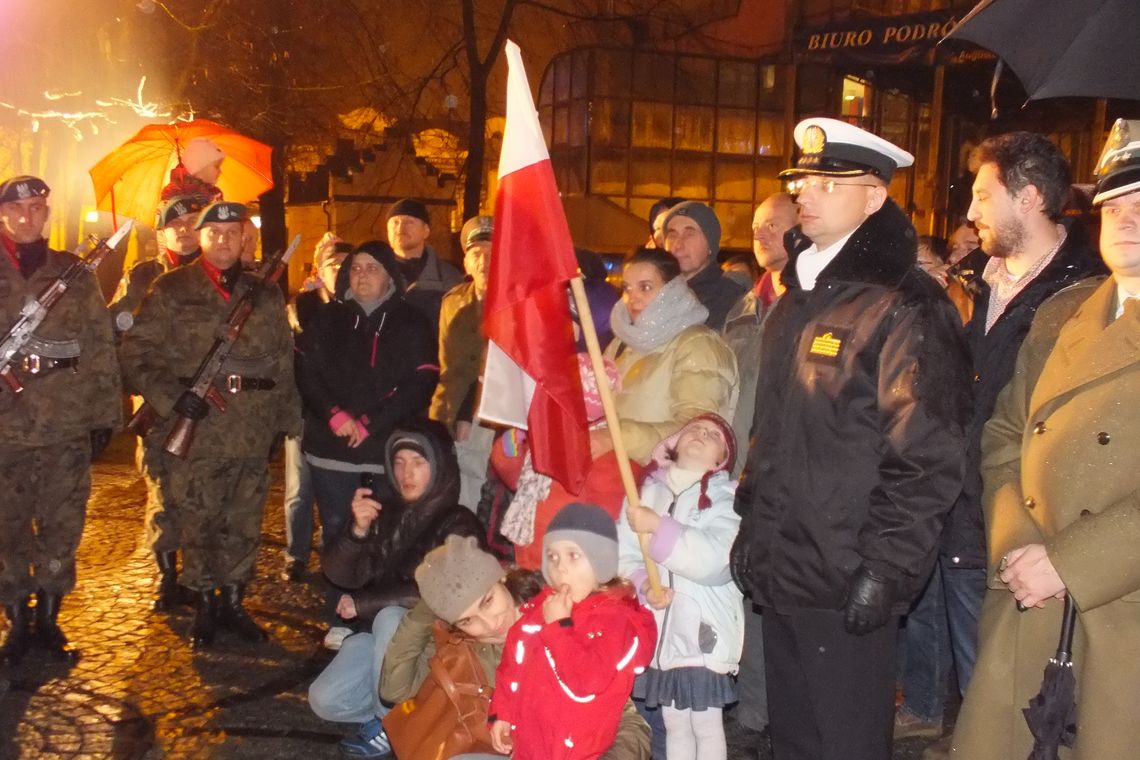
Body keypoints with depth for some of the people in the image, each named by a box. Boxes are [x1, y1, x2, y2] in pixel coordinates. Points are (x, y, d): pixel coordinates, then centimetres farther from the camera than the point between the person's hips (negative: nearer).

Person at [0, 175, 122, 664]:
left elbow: (100, 348, 5)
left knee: (62, 529, 5)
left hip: (67, 427, 0)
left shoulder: (75, 274, 6)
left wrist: (104, 415, 1)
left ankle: (49, 619, 18)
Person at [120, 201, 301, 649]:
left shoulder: (266, 296, 12)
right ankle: (205, 607, 21)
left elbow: (284, 363, 14)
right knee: (197, 526, 5)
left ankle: (233, 603, 25)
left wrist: (284, 421, 9)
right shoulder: (171, 290, 1)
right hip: (195, 434, -3)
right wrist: (173, 397, -16)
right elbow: (136, 352, -4)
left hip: (252, 435, 3)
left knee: (243, 527, 9)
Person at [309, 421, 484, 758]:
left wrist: (363, 604, -16)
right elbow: (340, 574, -4)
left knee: (391, 618, -33)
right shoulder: (386, 513, 0)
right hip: (382, 633, 5)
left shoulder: (458, 525, -14)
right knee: (324, 700, -13)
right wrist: (357, 531, -24)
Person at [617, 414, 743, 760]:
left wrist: (658, 527, -22)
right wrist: (643, 586, -18)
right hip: (658, 631, 3)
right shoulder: (647, 491, 6)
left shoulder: (726, 496, -4)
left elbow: (717, 560, -19)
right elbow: (624, 554, 2)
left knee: (706, 724, 4)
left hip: (704, 632, -3)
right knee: (674, 725, 14)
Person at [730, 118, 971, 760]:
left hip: (846, 587, -8)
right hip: (782, 574, 8)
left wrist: (883, 571, -19)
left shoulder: (902, 306, -14)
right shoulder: (797, 297, 13)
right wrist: (751, 527, 17)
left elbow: (926, 459, -18)